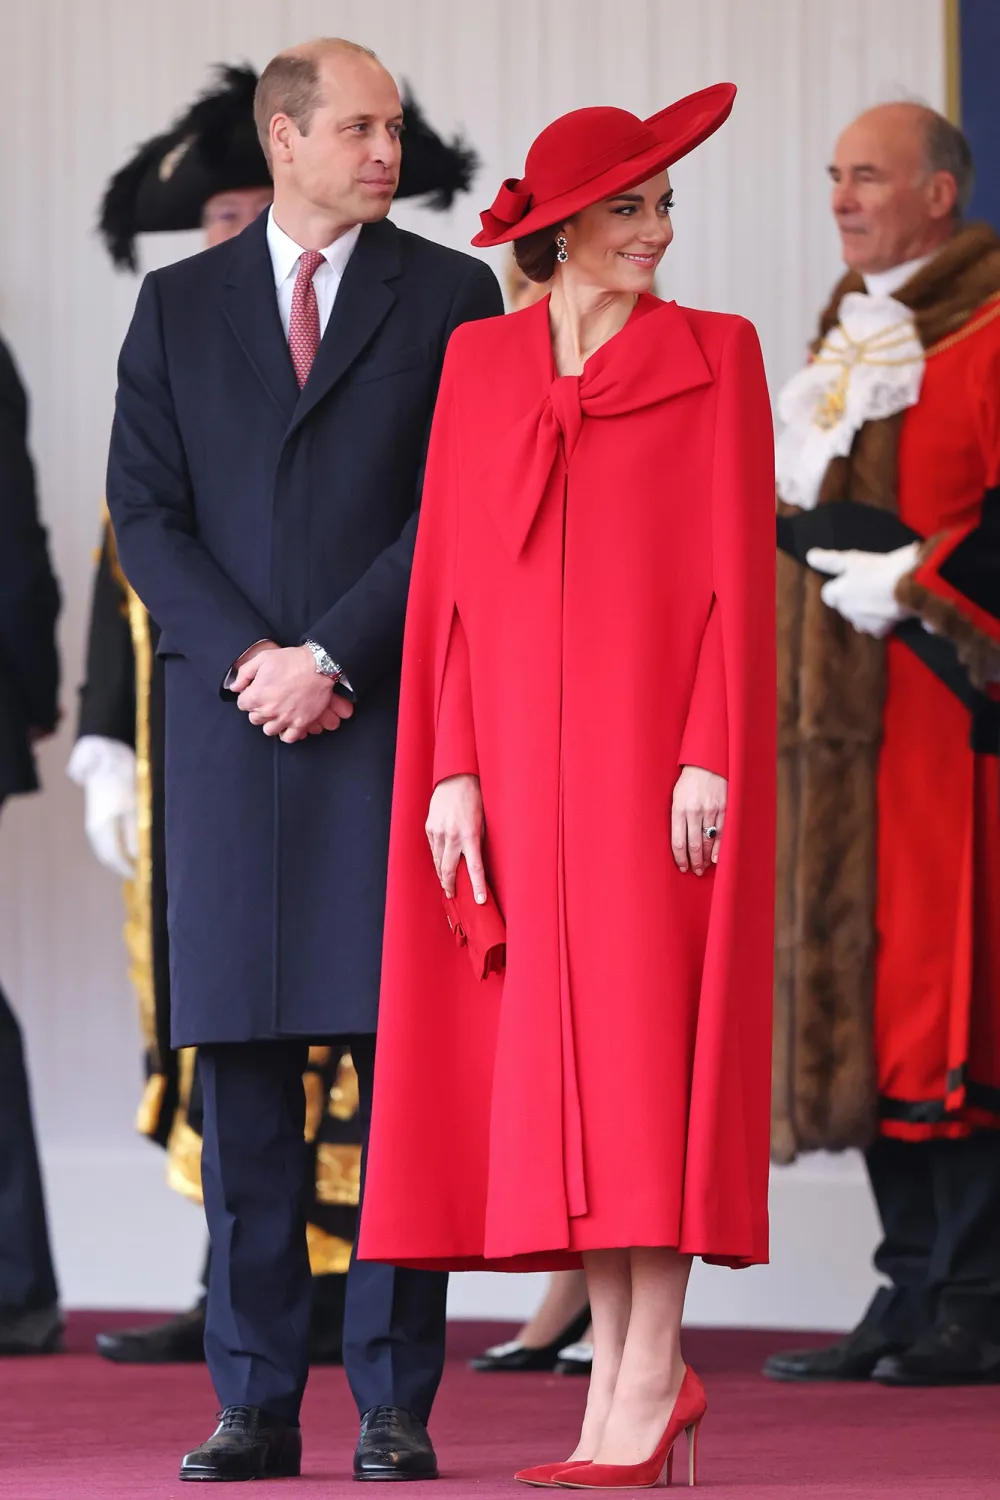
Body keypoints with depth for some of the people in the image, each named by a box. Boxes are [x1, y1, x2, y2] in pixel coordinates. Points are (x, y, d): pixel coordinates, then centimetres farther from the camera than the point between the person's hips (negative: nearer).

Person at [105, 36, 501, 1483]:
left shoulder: (449, 295, 7)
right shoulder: (178, 305, 13)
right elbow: (145, 510, 7)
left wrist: (329, 656, -9)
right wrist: (249, 660, -7)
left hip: (398, 718, -2)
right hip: (231, 724, 2)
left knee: (405, 1064, -3)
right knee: (242, 1066, 2)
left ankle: (397, 1407, 0)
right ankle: (256, 1405, 6)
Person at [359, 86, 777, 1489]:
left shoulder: (715, 355, 3)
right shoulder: (480, 361, 11)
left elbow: (741, 570, -3)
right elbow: (449, 578, 9)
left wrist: (709, 754, -12)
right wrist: (453, 770, 2)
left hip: (654, 730, -4)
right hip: (523, 746, 4)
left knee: (645, 1038, -8)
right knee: (557, 1054, 3)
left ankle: (649, 1381, -8)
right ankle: (624, 1361, 10)